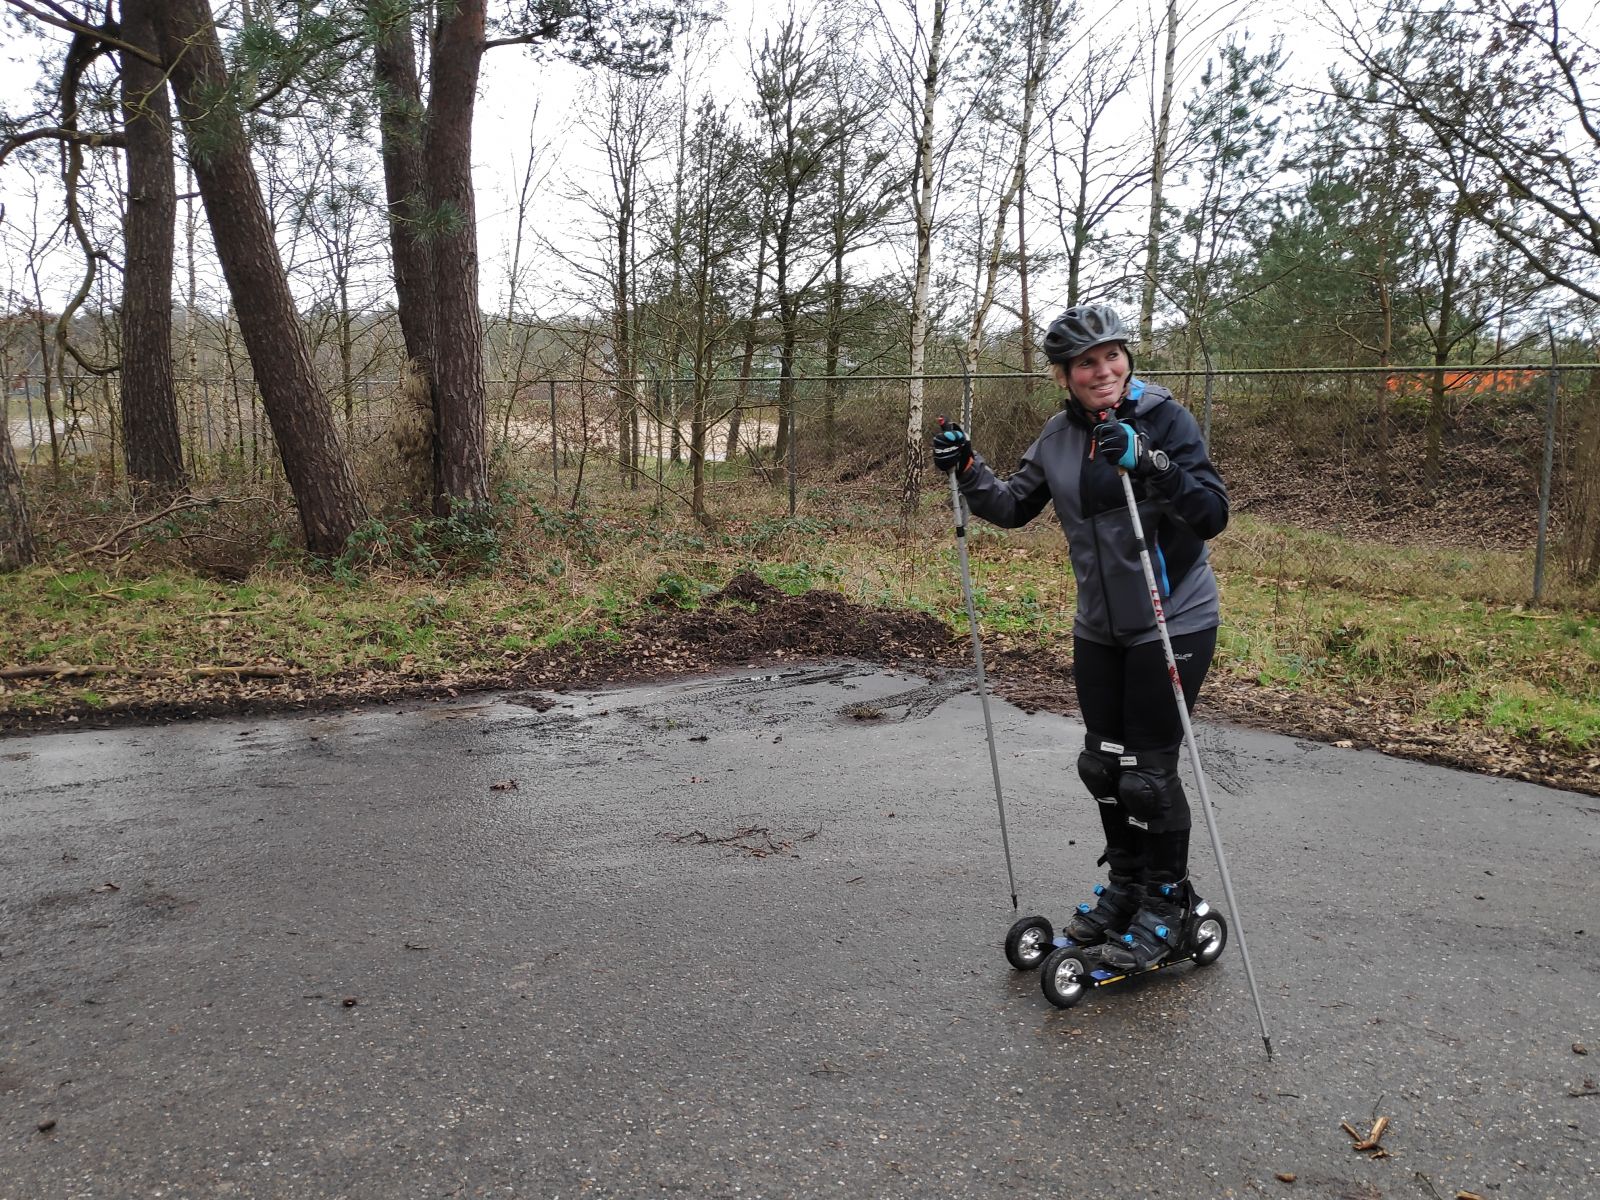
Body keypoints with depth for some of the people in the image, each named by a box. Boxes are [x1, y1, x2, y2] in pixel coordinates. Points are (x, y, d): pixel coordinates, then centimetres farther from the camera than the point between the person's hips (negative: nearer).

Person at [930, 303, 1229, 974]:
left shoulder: (1164, 417, -15)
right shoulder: (1060, 435, 2)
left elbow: (1213, 514, -23)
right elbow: (1015, 507, 9)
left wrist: (1148, 462, -37)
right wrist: (968, 472, -7)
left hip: (1173, 623, -6)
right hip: (1099, 627, 6)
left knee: (1148, 772, -1)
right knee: (1102, 763, 15)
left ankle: (1166, 906, 20)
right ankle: (1125, 886, 36)